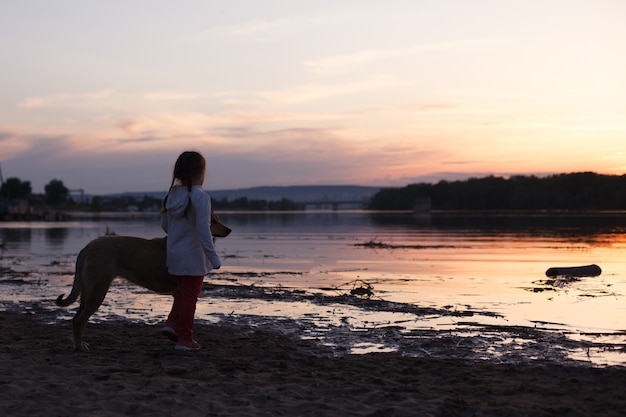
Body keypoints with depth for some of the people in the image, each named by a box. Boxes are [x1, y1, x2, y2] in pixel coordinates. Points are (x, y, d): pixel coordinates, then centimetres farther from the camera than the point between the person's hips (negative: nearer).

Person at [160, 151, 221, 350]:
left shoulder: (172, 195, 2)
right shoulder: (200, 197, -20)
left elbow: (164, 224, 13)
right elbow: (203, 231, -24)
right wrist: (214, 259, -20)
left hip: (174, 253, 7)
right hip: (193, 256, -7)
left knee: (183, 292, 25)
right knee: (189, 297, 5)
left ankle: (172, 323, 13)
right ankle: (185, 339, 14)